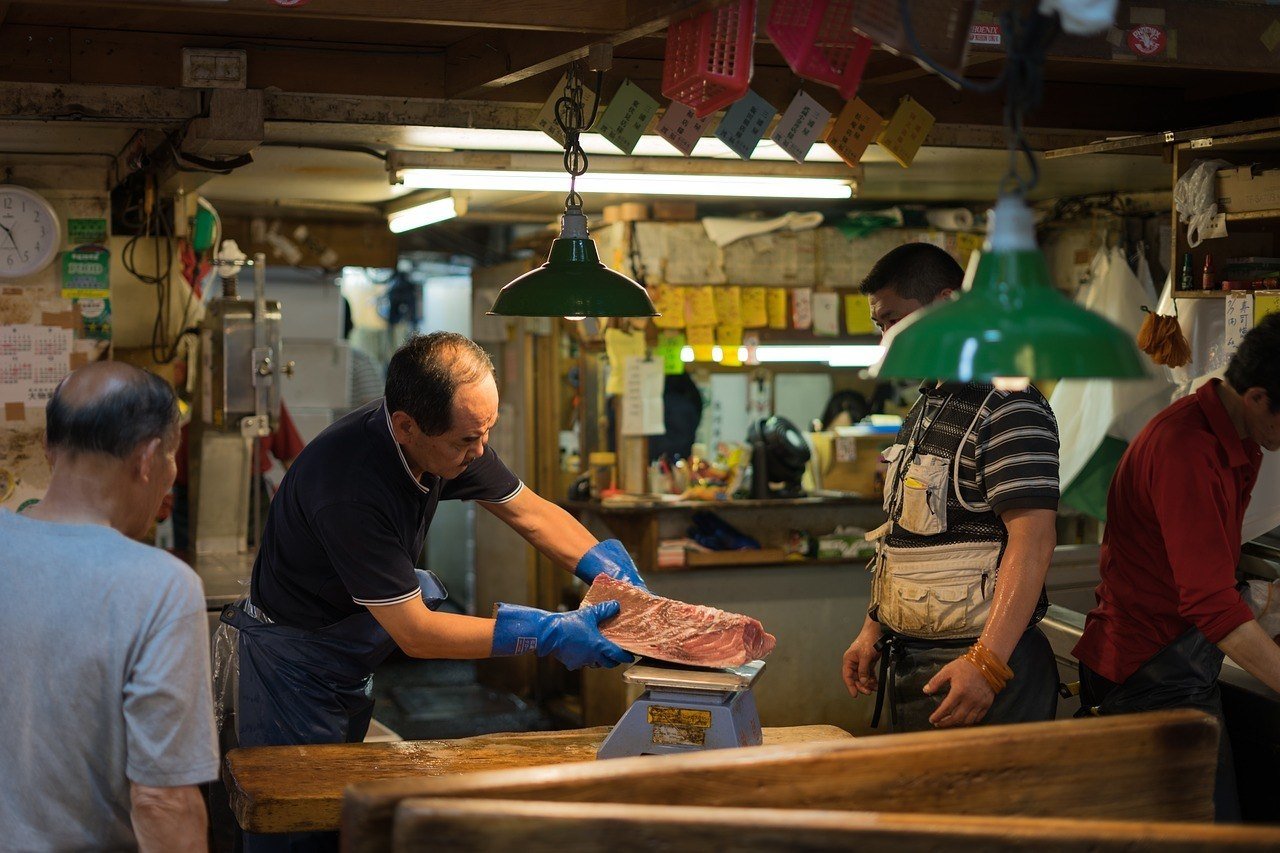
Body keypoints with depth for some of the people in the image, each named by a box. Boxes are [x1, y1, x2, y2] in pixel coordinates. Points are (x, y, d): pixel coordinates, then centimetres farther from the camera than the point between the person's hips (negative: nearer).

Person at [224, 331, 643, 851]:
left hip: (353, 661, 7)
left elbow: (529, 511, 5)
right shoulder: (351, 487, -35)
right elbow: (415, 634, -29)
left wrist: (612, 573, -9)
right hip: (295, 664, -7)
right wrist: (548, 635, -28)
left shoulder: (454, 437, -11)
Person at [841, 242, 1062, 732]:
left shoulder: (1007, 408, -15)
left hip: (973, 669, -9)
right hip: (910, 663, 9)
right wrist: (874, 629, 17)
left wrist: (986, 663, -29)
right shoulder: (927, 408, 16)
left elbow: (1032, 539, -23)